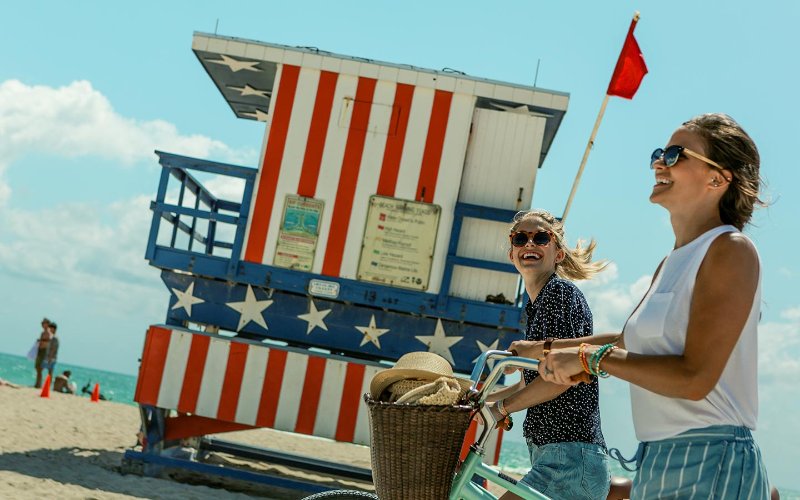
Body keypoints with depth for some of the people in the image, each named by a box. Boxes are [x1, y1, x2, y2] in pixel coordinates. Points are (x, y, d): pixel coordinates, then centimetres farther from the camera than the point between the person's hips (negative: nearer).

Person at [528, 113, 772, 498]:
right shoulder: (671, 264, 15)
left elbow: (694, 377, -21)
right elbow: (630, 342, 28)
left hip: (709, 469, -8)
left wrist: (591, 357, -14)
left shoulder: (730, 250, -12)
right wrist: (541, 350, 27)